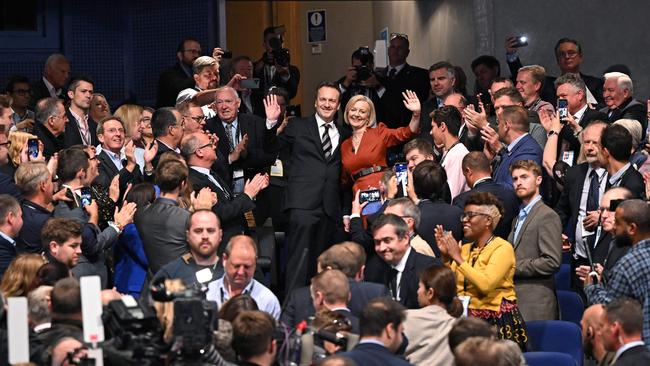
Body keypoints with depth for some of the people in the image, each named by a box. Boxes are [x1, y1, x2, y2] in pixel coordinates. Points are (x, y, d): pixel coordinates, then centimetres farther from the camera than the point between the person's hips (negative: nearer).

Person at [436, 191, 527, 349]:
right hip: (466, 319, 5)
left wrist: (458, 258, -15)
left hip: (497, 323, -5)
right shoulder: (465, 248, 15)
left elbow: (485, 284, -20)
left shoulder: (503, 248, -4)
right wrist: (445, 256, 0)